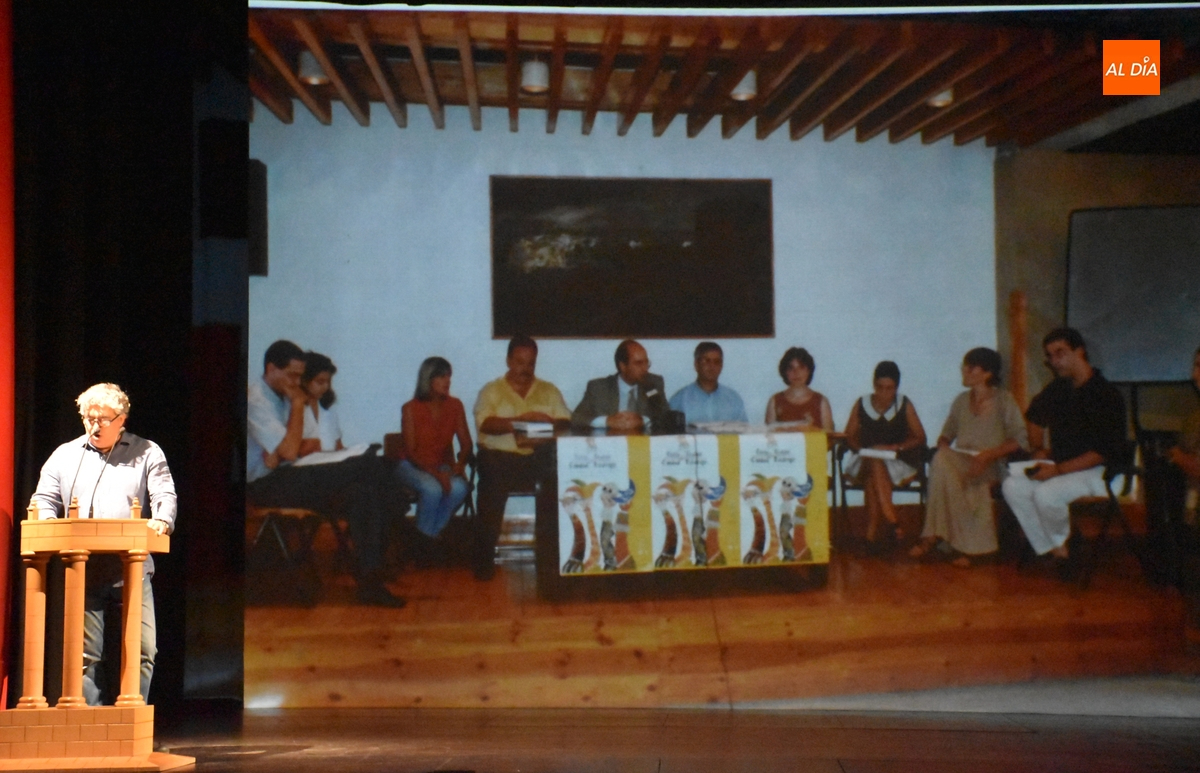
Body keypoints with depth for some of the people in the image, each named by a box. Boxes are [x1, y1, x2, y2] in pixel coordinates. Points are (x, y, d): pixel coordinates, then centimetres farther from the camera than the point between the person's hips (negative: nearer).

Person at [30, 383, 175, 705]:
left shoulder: (146, 453, 11)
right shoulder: (65, 455, 17)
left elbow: (164, 494, 2)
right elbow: (45, 498, 13)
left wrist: (161, 520, -21)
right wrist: (48, 522, -10)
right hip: (82, 572, 2)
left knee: (143, 650, -7)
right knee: (84, 653, 2)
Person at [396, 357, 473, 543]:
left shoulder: (455, 405, 0)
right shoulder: (411, 409, -12)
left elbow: (466, 443, 1)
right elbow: (411, 452, -14)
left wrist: (460, 464, -21)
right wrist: (434, 473, -28)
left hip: (443, 465, 3)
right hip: (413, 465, -3)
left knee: (459, 488, -31)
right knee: (432, 488, -36)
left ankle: (433, 533, -12)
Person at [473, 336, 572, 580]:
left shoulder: (549, 390, 20)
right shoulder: (491, 391, 11)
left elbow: (565, 422, 8)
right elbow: (485, 423, -7)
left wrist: (548, 424, -15)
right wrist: (524, 419, -17)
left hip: (538, 459, 2)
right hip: (499, 457, -2)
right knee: (492, 484, -33)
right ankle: (485, 557, -20)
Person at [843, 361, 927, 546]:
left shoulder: (904, 405, 4)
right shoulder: (861, 404, 7)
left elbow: (919, 437, 4)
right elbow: (850, 437, 11)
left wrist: (894, 447, -11)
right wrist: (862, 449, -10)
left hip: (897, 462, -1)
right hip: (864, 461, 1)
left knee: (873, 476, -34)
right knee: (874, 465, -36)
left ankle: (873, 528, -34)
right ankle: (892, 520, -39)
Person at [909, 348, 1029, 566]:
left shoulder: (1004, 401, 2)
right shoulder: (961, 401, 17)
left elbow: (1020, 440, -6)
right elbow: (946, 434, 20)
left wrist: (989, 454, -19)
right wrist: (943, 447, -5)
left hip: (991, 466, -4)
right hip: (960, 462, 4)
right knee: (941, 460, -32)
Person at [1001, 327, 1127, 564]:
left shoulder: (1106, 395, -14)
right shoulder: (1058, 389, 9)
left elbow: (1104, 452, -19)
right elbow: (1035, 418, 31)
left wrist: (1058, 470, -23)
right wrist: (1039, 450, 14)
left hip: (1096, 472, -8)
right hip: (1060, 467, 8)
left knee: (1046, 493, -33)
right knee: (1012, 486, -17)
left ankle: (1061, 543, -3)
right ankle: (1052, 551, -14)